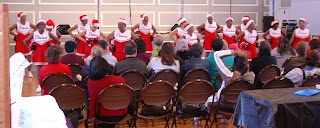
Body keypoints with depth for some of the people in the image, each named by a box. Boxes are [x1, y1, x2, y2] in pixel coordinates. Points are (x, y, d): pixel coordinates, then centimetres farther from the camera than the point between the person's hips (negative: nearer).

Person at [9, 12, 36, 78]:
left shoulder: (28, 24, 4)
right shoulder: (17, 24, -3)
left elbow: (36, 28, 18)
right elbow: (9, 30, -5)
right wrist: (15, 34, -5)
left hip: (28, 43, 2)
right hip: (20, 42, -2)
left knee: (29, 57, 0)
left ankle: (29, 72, 8)